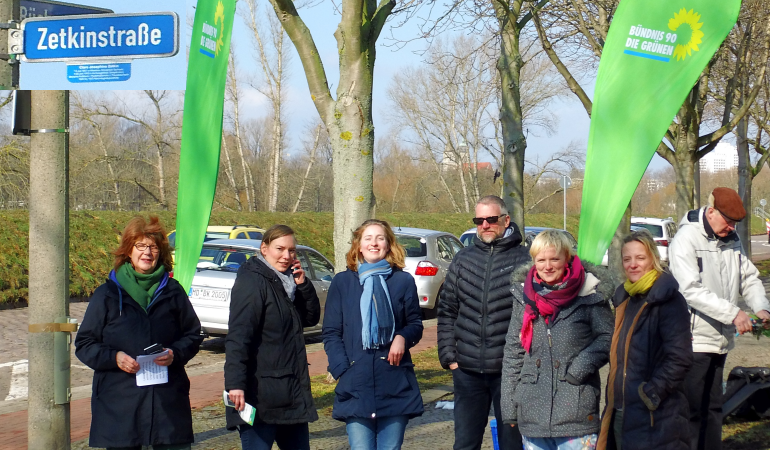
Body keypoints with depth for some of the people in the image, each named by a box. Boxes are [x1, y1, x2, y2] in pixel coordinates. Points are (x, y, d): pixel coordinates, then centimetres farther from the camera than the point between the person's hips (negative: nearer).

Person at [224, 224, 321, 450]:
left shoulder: (287, 281, 15)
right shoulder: (252, 281, -13)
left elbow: (311, 318, 16)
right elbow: (238, 336, -22)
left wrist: (304, 285, -1)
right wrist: (235, 384, -31)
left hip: (292, 392, 9)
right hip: (260, 394, -9)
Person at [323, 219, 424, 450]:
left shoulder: (403, 281, 7)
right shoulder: (342, 282, 7)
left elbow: (416, 324, 14)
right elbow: (331, 333, 7)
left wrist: (403, 337, -10)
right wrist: (341, 370, -6)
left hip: (395, 385, 1)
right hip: (356, 386, -1)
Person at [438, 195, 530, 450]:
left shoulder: (524, 259, -4)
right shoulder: (463, 259, 9)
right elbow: (447, 311, 11)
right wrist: (448, 355, 4)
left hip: (511, 370, -4)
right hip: (467, 370, 4)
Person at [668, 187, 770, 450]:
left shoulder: (732, 240, 10)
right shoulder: (686, 239, -14)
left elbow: (749, 278, 15)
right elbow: (691, 290, -23)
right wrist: (733, 313, -26)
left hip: (720, 338, 8)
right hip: (693, 338, -8)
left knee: (713, 408, 15)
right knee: (692, 409, -7)